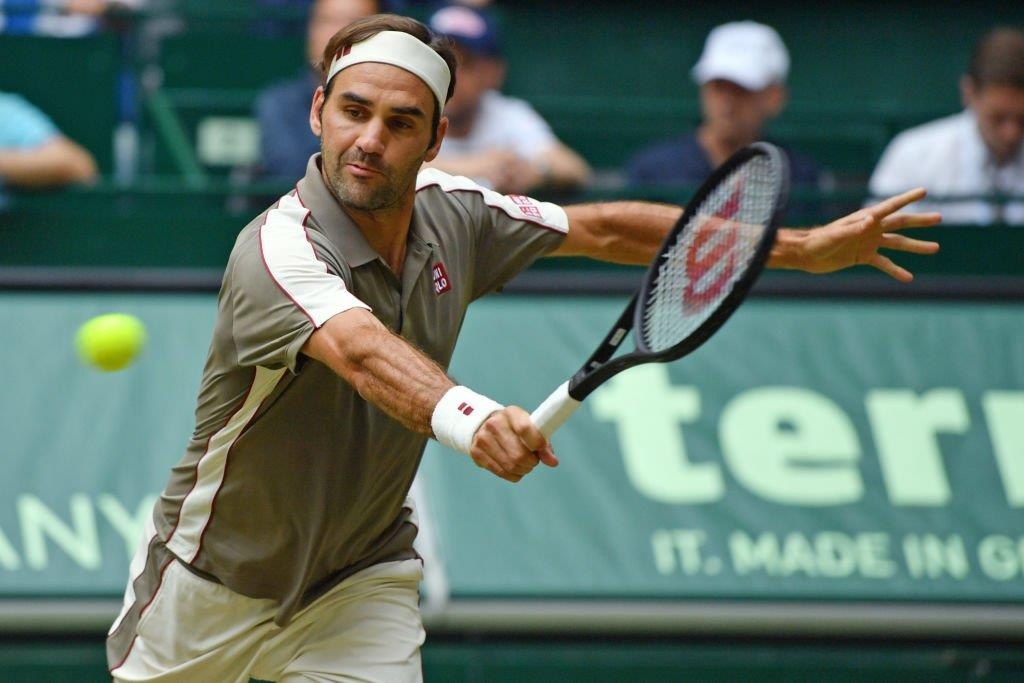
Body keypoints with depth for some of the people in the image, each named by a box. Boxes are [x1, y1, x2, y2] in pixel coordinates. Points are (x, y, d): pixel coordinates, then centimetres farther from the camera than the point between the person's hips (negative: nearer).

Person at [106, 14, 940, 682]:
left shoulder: (452, 216, -8)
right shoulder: (279, 247, -29)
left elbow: (601, 229, 6)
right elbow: (362, 351, -48)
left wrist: (807, 248, 5)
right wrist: (464, 415, -70)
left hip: (359, 585, 4)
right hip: (217, 577, -4)